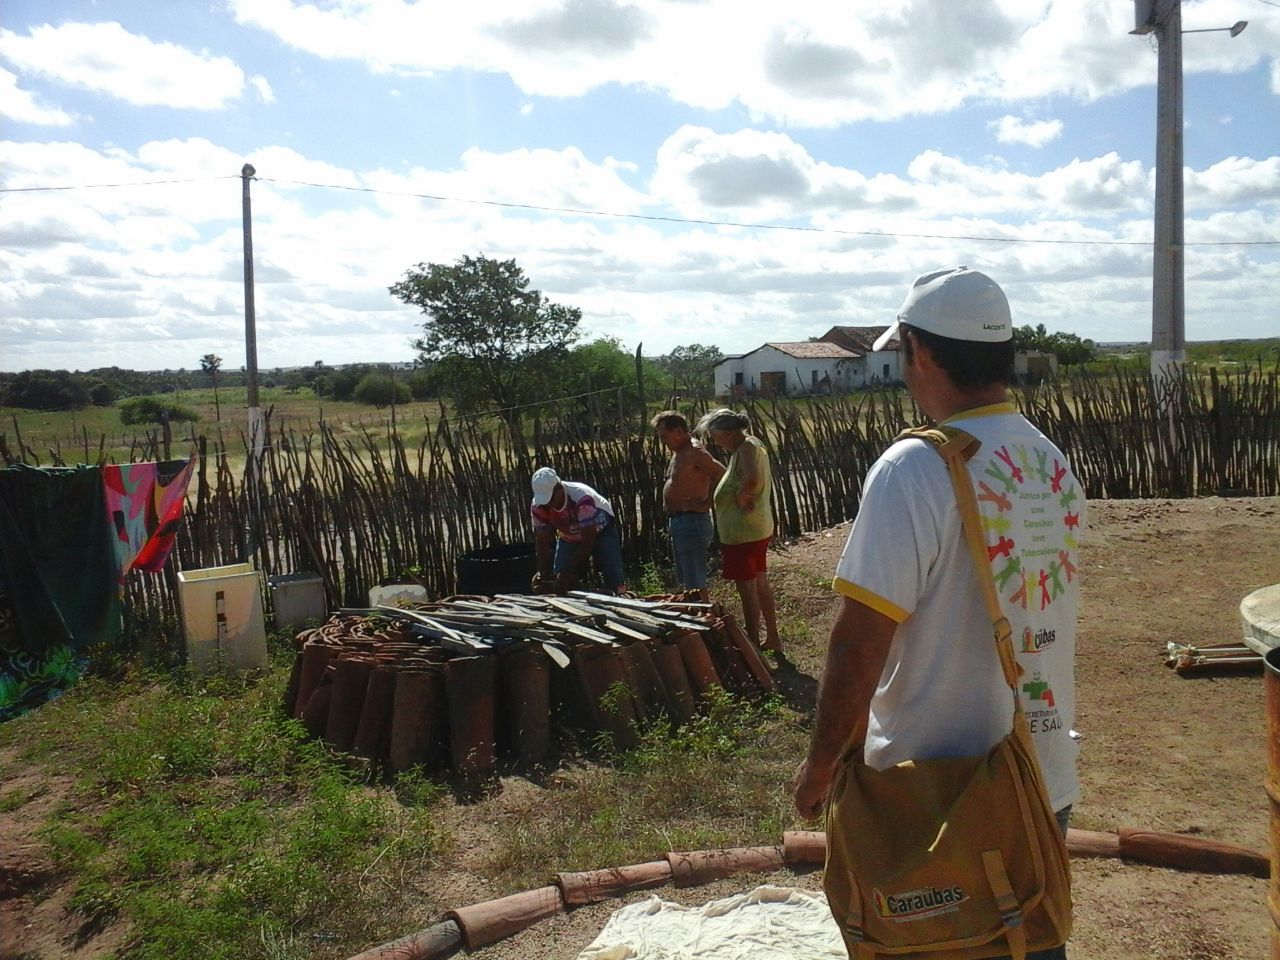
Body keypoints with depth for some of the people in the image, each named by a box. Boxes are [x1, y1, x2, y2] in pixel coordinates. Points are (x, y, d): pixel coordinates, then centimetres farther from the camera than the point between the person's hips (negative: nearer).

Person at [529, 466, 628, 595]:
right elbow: (543, 542, -20)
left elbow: (588, 541, -39)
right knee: (559, 580, -7)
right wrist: (544, 574, -33)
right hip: (569, 537, 5)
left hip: (600, 531, -4)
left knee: (614, 582, -19)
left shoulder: (581, 498, -43)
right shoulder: (538, 506, -26)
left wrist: (569, 572, -41)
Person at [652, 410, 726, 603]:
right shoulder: (679, 452, 15)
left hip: (691, 522, -11)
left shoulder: (694, 452, -17)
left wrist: (706, 504, -20)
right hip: (678, 521, 11)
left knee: (695, 582, -6)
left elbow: (722, 474, -25)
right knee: (685, 579, 18)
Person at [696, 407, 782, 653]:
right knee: (760, 584, 19)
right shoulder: (752, 444, 12)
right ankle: (772, 638, 30)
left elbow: (752, 478, -36)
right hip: (759, 527, 10)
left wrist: (740, 495, -22)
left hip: (743, 531, -10)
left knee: (748, 589, 0)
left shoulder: (747, 446, -19)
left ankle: (754, 646, 9)